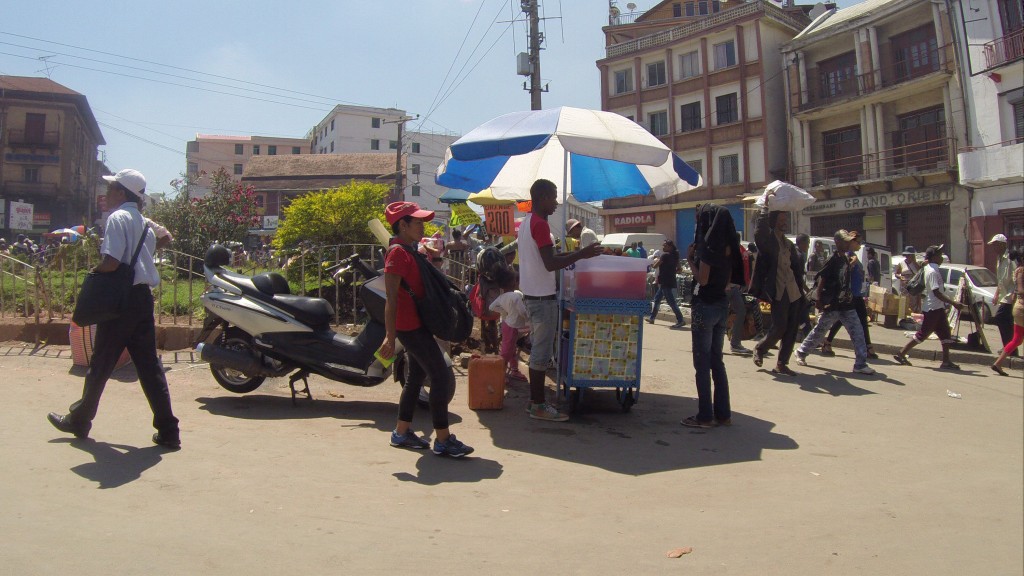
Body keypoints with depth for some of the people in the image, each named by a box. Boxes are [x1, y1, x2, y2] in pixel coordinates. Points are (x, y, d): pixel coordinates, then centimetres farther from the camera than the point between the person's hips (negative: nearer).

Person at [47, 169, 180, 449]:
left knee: (101, 364, 8)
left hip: (122, 300, -7)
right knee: (149, 365, 5)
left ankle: (79, 420, 27)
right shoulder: (144, 224, 15)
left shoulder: (117, 218, -9)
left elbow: (111, 261, -21)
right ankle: (167, 431, 2)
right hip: (144, 298, 7)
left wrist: (93, 274, -2)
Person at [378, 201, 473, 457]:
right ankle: (443, 440, -2)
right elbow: (391, 298, -22)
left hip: (417, 324, 10)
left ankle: (402, 432, 26)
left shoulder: (410, 250, 14)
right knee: (443, 377, -9)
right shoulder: (398, 253, -16)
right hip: (410, 326, -10)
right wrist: (390, 337, -25)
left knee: (417, 376, 16)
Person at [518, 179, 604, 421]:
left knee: (538, 349, 14)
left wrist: (568, 254, 18)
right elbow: (550, 264, -23)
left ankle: (535, 401, 20)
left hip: (532, 294, 10)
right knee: (542, 352, -4)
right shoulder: (540, 224, -17)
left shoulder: (527, 222, 14)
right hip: (542, 297, -10)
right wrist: (581, 254, -17)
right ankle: (538, 406, 2)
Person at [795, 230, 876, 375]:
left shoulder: (846, 259, 9)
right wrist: (820, 302, -16)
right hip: (832, 306, -7)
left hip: (846, 304, 7)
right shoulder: (832, 261, -13)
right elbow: (821, 281, -15)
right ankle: (801, 353, 25)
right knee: (819, 332, 6)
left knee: (857, 333, -1)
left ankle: (860, 364, 2)